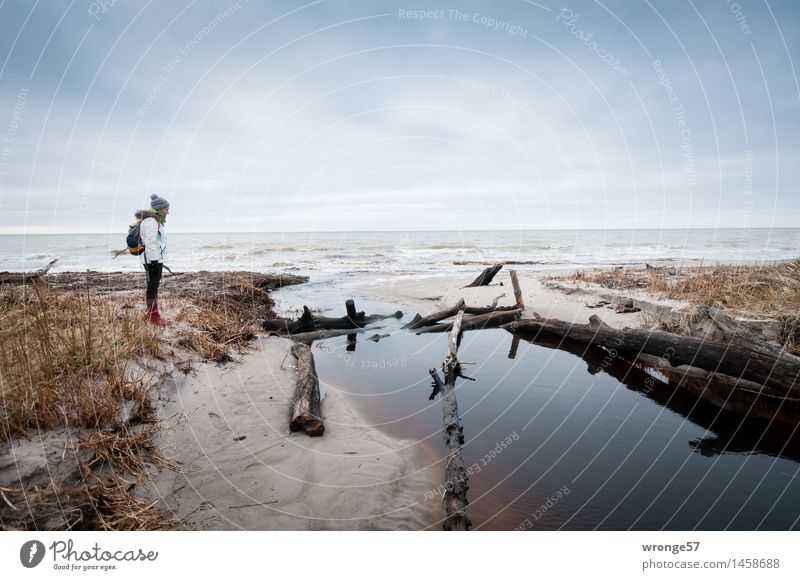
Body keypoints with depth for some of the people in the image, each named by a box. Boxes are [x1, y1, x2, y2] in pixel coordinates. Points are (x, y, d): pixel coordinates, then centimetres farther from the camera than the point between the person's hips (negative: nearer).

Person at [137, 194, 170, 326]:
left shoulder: (156, 221, 18)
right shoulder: (151, 221, -14)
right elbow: (150, 243, -20)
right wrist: (154, 261, -22)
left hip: (157, 259, 10)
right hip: (152, 259, -10)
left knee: (154, 286, 14)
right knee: (152, 286, -4)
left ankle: (154, 314, 21)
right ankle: (152, 316, 2)